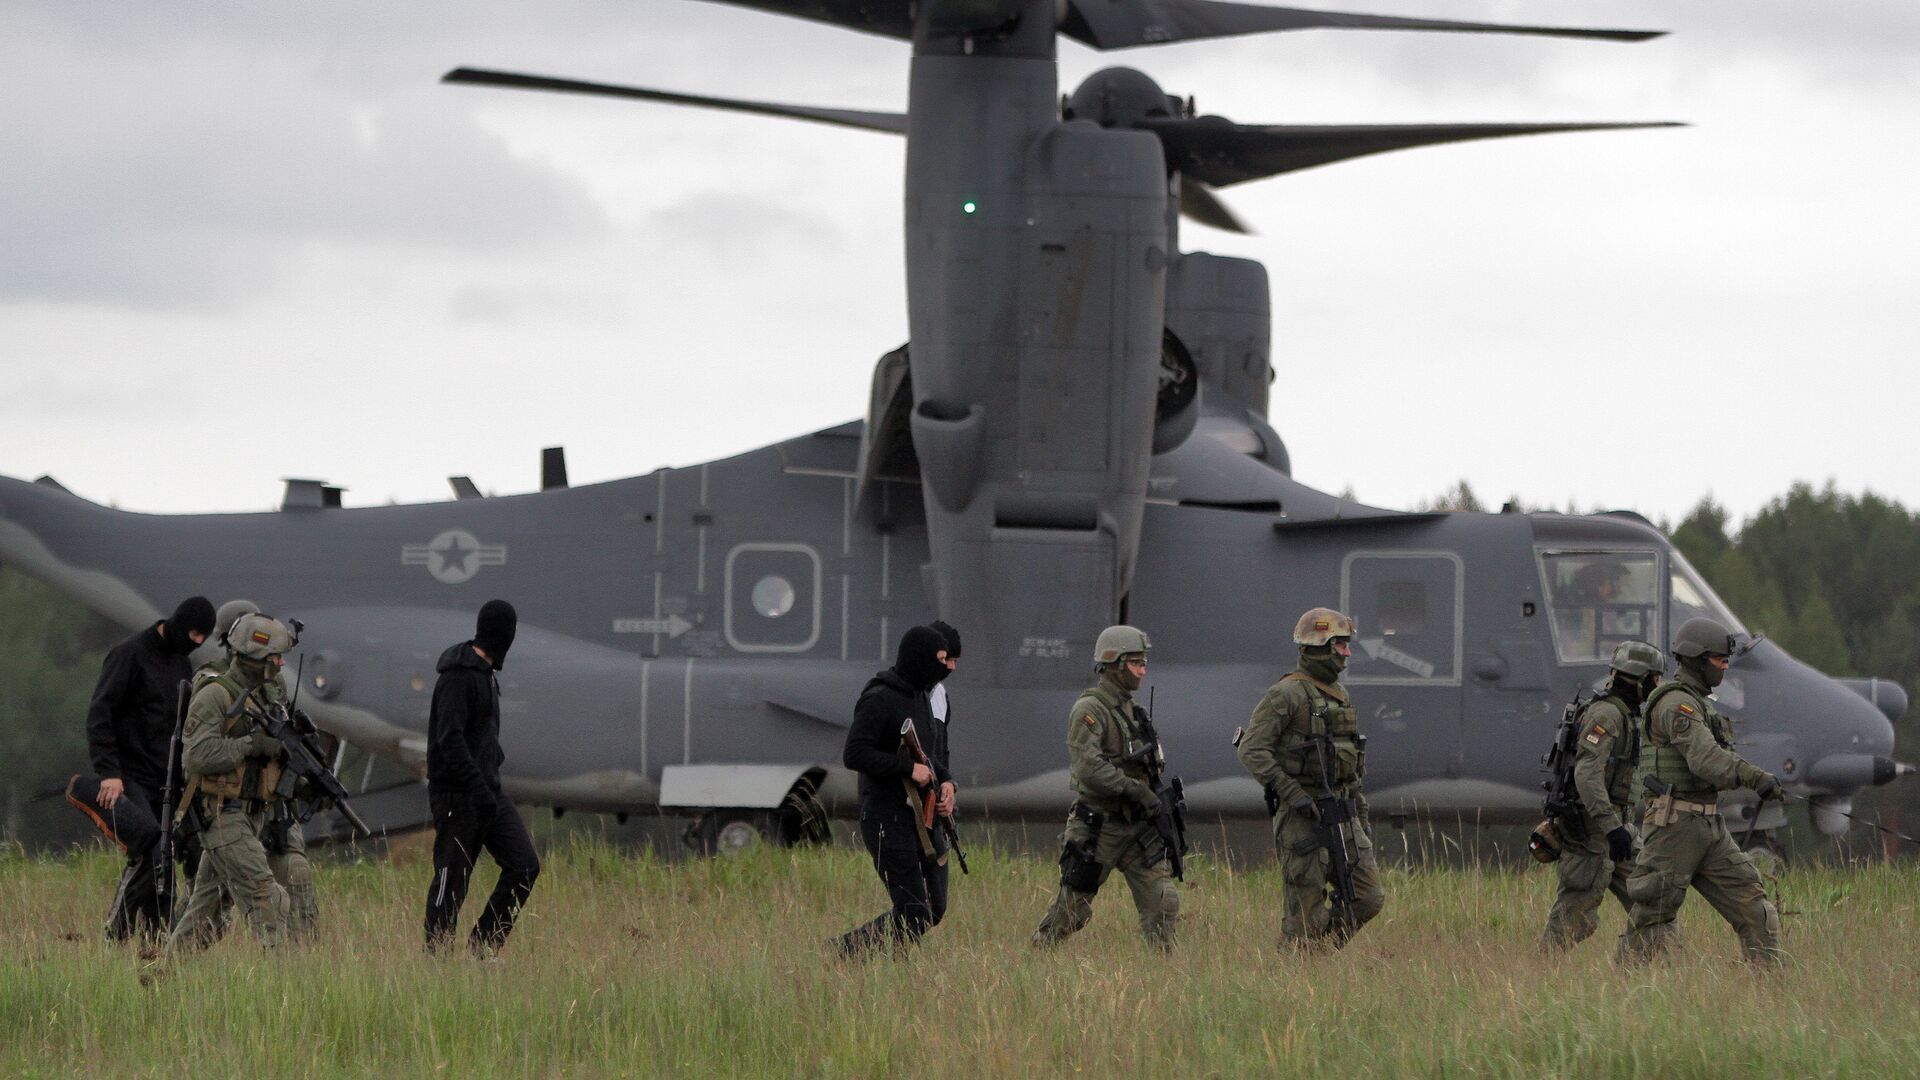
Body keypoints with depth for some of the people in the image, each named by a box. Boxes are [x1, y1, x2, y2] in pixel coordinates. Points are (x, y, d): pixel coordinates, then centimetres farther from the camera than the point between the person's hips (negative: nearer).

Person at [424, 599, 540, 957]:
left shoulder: (485, 673, 16)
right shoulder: (458, 676, -14)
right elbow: (449, 740, -22)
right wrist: (480, 790, -26)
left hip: (486, 790, 9)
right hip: (456, 795, -9)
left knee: (524, 864, 0)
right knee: (451, 880, -5)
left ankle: (483, 945, 5)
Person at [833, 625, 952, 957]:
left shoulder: (922, 698, 15)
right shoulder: (879, 700, -13)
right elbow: (854, 755, -21)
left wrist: (944, 779, 8)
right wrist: (909, 768, -20)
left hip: (923, 817, 9)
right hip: (888, 820, -9)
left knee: (933, 910, 8)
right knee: (913, 915, -12)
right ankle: (841, 954, 2)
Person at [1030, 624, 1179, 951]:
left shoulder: (1131, 709, 14)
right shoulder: (1090, 709, -13)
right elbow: (1089, 767, -24)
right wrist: (1136, 790, -23)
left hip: (1137, 825, 7)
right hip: (1098, 827, -7)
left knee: (1162, 900, -4)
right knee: (1072, 909, 1)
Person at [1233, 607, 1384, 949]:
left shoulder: (1339, 695, 16)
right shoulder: (1287, 695, -10)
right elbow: (1252, 750, -17)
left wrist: (1362, 816, 21)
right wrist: (1291, 794, -22)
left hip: (1341, 817, 8)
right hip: (1302, 816, -8)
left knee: (1368, 899, 2)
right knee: (1305, 910, -6)